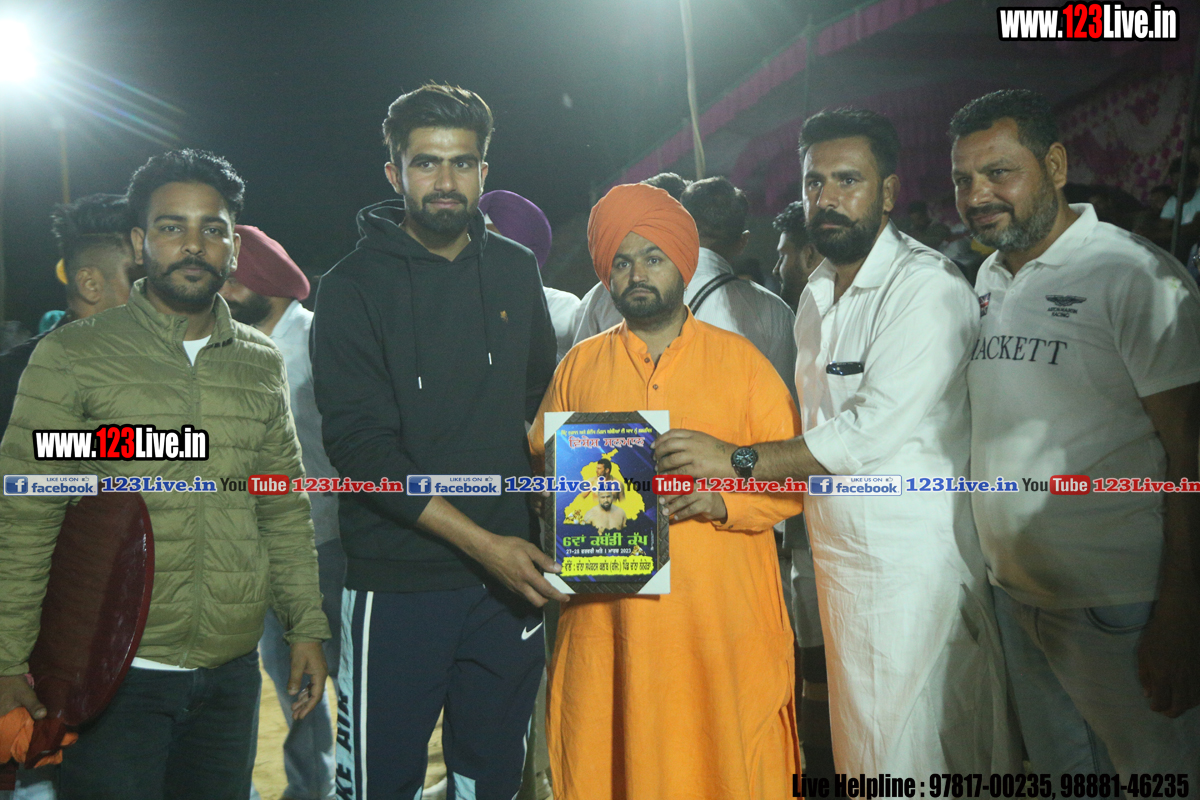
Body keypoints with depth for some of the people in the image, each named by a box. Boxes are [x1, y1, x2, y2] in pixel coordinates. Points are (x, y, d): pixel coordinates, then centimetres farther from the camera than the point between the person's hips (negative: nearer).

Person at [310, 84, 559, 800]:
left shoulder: (517, 270, 8)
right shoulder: (355, 286, -5)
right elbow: (360, 444, -12)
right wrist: (480, 541, -18)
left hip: (508, 576, 4)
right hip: (397, 581, -4)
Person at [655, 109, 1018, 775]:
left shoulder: (928, 288, -13)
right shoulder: (816, 294, 15)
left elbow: (875, 430, -22)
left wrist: (738, 461, -20)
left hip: (913, 556, -8)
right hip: (837, 552, 8)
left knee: (911, 754, 0)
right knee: (859, 749, 14)